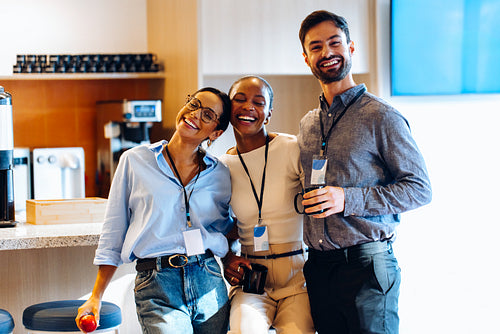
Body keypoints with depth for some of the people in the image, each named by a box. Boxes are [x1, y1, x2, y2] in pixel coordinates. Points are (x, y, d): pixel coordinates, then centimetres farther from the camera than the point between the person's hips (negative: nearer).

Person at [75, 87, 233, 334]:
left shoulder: (220, 174, 9)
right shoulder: (135, 161, 5)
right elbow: (114, 234, 7)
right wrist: (96, 298, 5)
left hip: (209, 283, 3)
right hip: (156, 288, -3)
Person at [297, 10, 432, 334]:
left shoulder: (381, 116, -5)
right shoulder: (307, 124, 15)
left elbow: (420, 188, -9)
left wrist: (348, 199, -17)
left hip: (366, 264, -6)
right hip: (318, 266, 6)